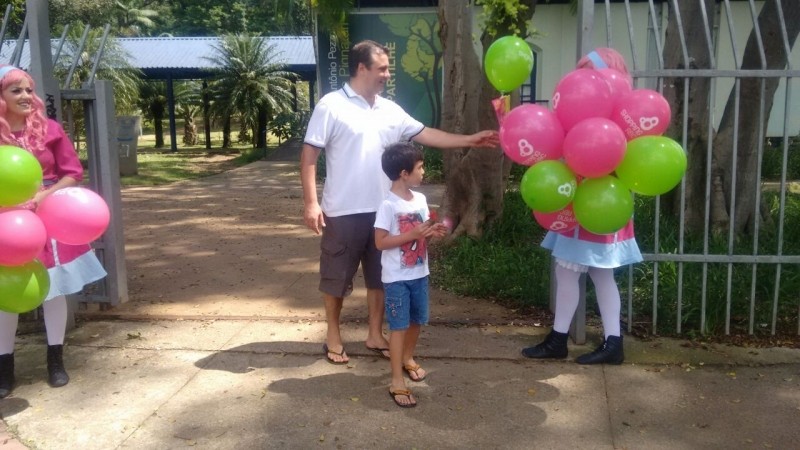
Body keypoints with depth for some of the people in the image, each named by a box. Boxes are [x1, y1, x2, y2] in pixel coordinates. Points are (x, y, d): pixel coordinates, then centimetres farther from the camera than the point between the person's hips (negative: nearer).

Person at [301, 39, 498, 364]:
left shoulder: (390, 110, 8)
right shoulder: (331, 106, -9)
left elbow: (426, 134, 10)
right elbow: (309, 154, -11)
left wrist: (470, 140, 3)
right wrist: (310, 202, -16)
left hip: (382, 210, 6)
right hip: (343, 212, -6)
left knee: (380, 276, 14)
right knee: (337, 276, 8)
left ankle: (375, 335, 28)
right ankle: (333, 336, 25)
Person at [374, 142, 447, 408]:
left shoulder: (420, 199, 3)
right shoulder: (388, 205, -18)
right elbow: (380, 242, -19)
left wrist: (433, 232, -10)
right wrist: (413, 234, -25)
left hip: (419, 274, 7)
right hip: (397, 278, -7)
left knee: (417, 320, 19)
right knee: (399, 326, -2)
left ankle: (407, 358, 44)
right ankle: (397, 382, 5)